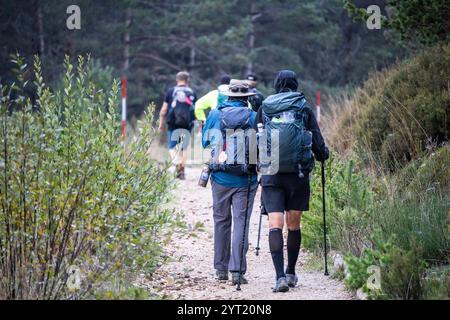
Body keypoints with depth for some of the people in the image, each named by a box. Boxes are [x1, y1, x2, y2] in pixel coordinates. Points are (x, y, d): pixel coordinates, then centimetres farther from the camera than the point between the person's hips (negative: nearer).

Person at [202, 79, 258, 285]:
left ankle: (221, 268, 21)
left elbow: (205, 142, 12)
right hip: (245, 180, -2)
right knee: (241, 223, -2)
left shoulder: (214, 115, 0)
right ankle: (237, 270, -10)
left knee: (221, 221, 15)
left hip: (220, 178, 2)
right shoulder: (254, 118, -5)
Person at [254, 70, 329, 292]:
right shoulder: (304, 109, 0)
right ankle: (291, 273, 25)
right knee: (293, 225, 14)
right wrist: (322, 155, 21)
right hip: (298, 175, 0)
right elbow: (317, 142, -1)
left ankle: (280, 276, -19)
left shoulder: (264, 109, 3)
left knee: (275, 225, -6)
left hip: (271, 175, 0)